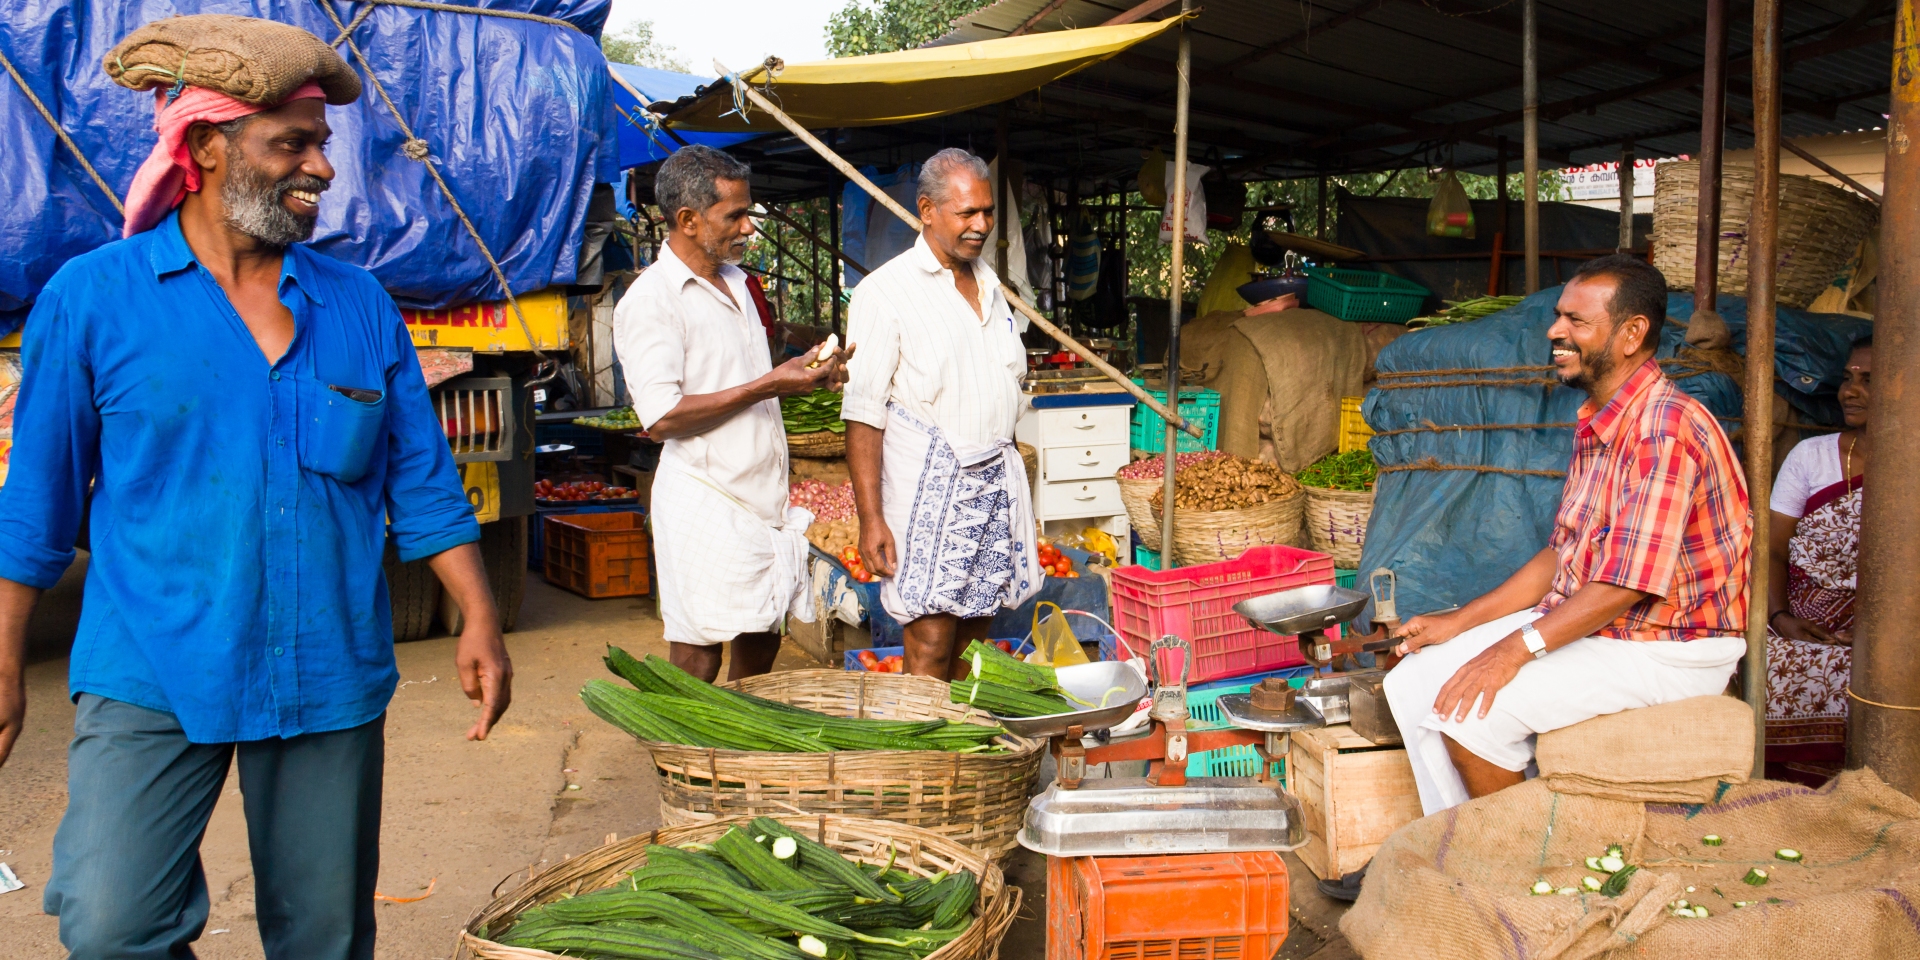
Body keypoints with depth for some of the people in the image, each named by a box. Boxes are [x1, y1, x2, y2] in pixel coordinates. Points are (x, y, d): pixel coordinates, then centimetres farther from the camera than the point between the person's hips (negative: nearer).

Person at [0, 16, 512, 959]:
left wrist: (478, 620, 0)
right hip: (151, 677, -2)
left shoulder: (361, 306, 5)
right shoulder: (90, 297, -1)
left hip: (331, 674, 3)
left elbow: (422, 482, 8)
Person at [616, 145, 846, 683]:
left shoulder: (734, 282, 15)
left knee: (761, 645, 13)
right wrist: (769, 385, -19)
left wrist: (801, 372, 7)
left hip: (762, 496, 8)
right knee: (698, 659, -3)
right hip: (705, 503, -8)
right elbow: (662, 417, -21)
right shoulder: (649, 301, -12)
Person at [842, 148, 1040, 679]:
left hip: (996, 482, 6)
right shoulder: (885, 291, -7)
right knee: (931, 646, -7)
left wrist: (1010, 476, 17)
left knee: (973, 644, 8)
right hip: (929, 490, -6)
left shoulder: (989, 285, 15)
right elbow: (863, 414, -10)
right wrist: (871, 517, -16)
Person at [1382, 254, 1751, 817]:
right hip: (1585, 623, 10)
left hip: (1669, 649, -9)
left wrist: (1516, 648, -27)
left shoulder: (1665, 428, -21)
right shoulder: (1596, 428, 12)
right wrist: (1458, 623, 8)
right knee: (1413, 682, -2)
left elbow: (1627, 582, -26)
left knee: (1472, 709, -24)